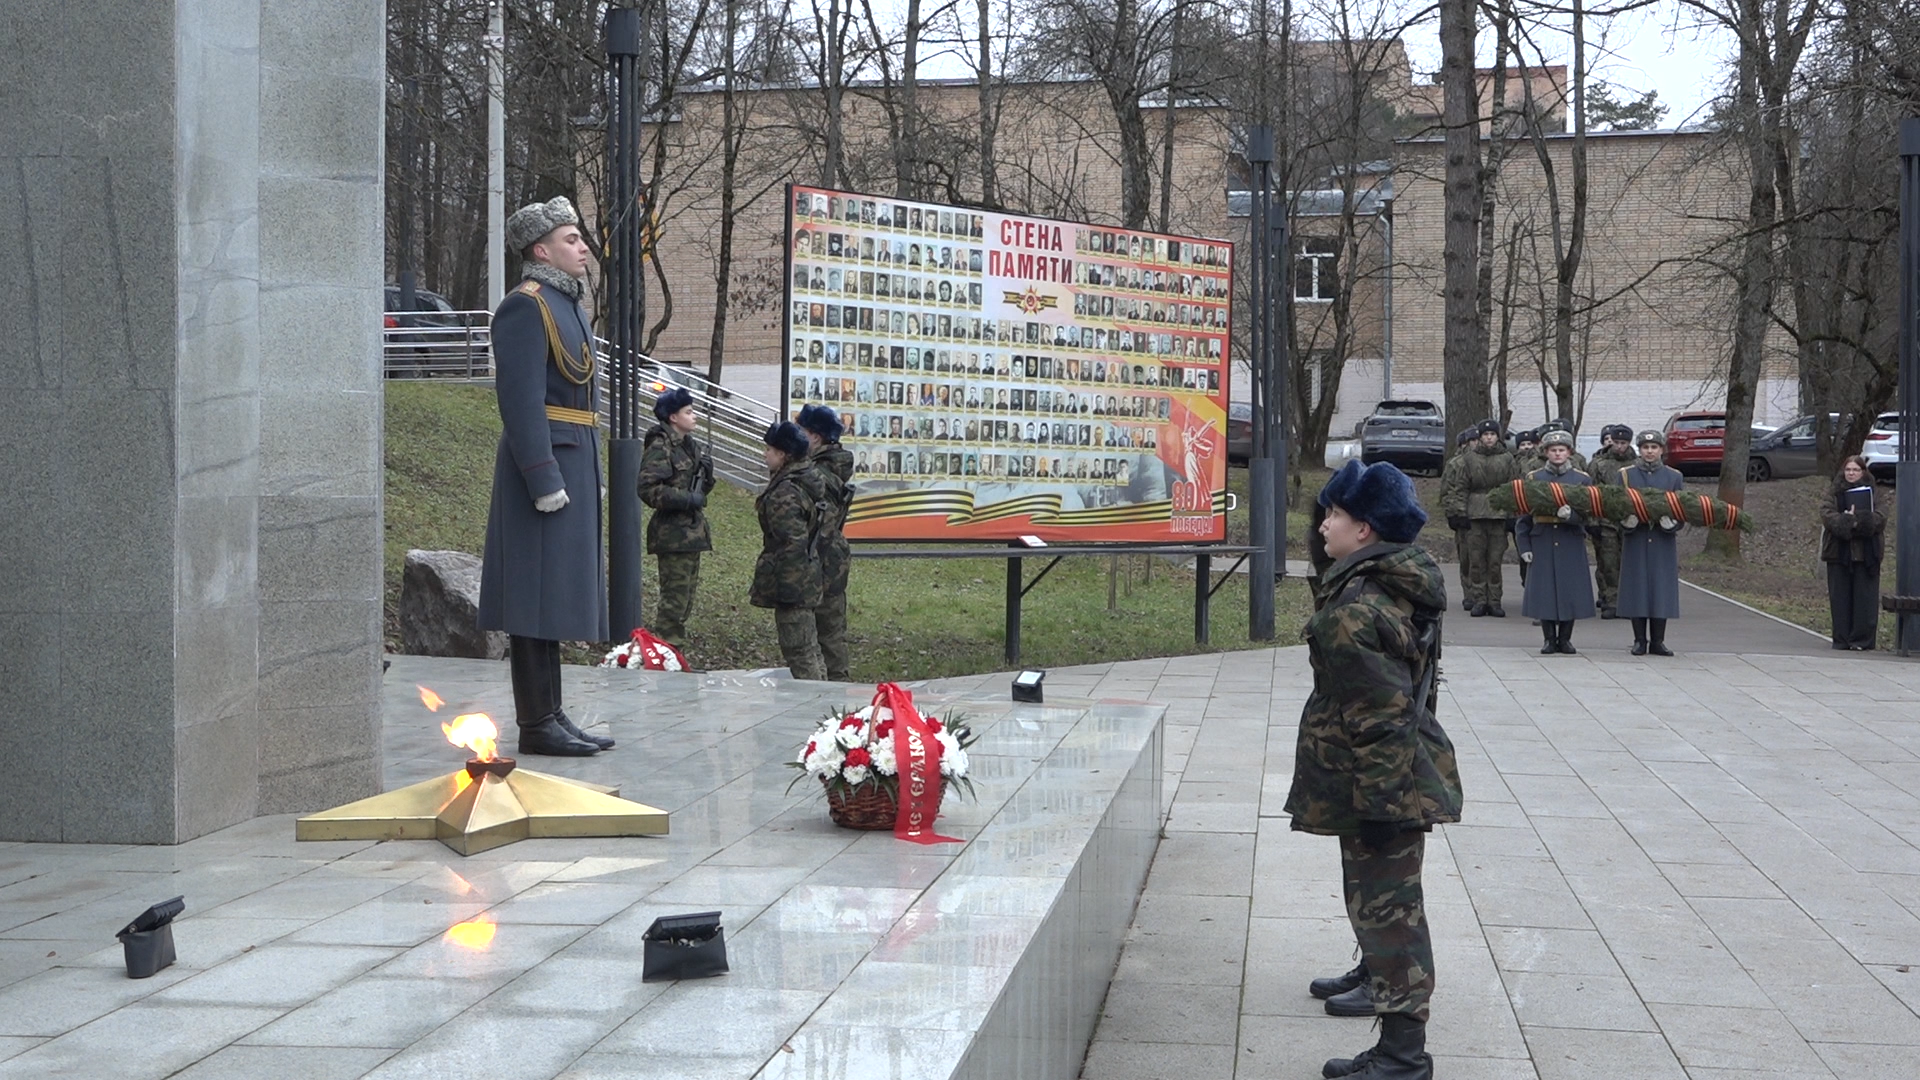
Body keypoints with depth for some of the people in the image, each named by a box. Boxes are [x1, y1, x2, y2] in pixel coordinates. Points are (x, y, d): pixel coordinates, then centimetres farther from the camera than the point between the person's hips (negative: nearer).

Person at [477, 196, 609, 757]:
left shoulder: (567, 304, 19)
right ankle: (537, 725, -4)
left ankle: (550, 716, 16)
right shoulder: (525, 308, -12)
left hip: (573, 461, 10)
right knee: (539, 596, -7)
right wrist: (545, 479, -23)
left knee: (556, 597, 11)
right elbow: (521, 401, -19)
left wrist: (592, 475, 22)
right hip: (545, 462, -10)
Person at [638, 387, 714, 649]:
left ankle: (676, 649, 19)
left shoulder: (690, 446, 16)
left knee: (686, 598, 12)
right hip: (672, 534, -9)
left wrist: (706, 473, 1)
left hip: (692, 531, 9)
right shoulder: (660, 448, -11)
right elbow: (648, 490, -21)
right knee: (675, 598, -9)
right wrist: (688, 499, -20)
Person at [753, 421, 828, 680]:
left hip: (792, 583, -10)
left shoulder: (784, 493, -20)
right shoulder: (808, 482, 11)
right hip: (810, 578, 10)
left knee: (798, 653, -5)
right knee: (811, 651, 18)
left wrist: (785, 588, -22)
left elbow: (792, 543, -24)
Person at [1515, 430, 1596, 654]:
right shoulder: (1533, 478, 6)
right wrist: (1524, 547, -2)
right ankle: (1550, 640, 7)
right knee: (1544, 590, -1)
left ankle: (1565, 639, 11)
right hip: (1542, 543, 0)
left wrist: (1571, 515, -19)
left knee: (1570, 590, 0)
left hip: (1571, 543, 0)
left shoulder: (1582, 479, 7)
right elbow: (1523, 516, 5)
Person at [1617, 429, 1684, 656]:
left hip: (1663, 543, 1)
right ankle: (1640, 641, 6)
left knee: (1662, 590, 0)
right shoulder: (1626, 475, 6)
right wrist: (1627, 520, -17)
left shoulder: (1674, 477, 9)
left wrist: (1671, 522, -14)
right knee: (1637, 589, -1)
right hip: (1636, 542, -1)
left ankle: (1658, 641, 6)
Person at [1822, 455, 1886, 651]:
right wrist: (1848, 520, -21)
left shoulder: (1872, 493, 6)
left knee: (1864, 597, -3)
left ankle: (1861, 639, 0)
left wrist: (1856, 519, -20)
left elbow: (1880, 519, -6)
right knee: (1840, 597, 1)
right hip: (1839, 551, 1)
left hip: (1866, 553, -1)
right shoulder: (1835, 493, 9)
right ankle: (1842, 639, 6)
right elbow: (1827, 516, -6)